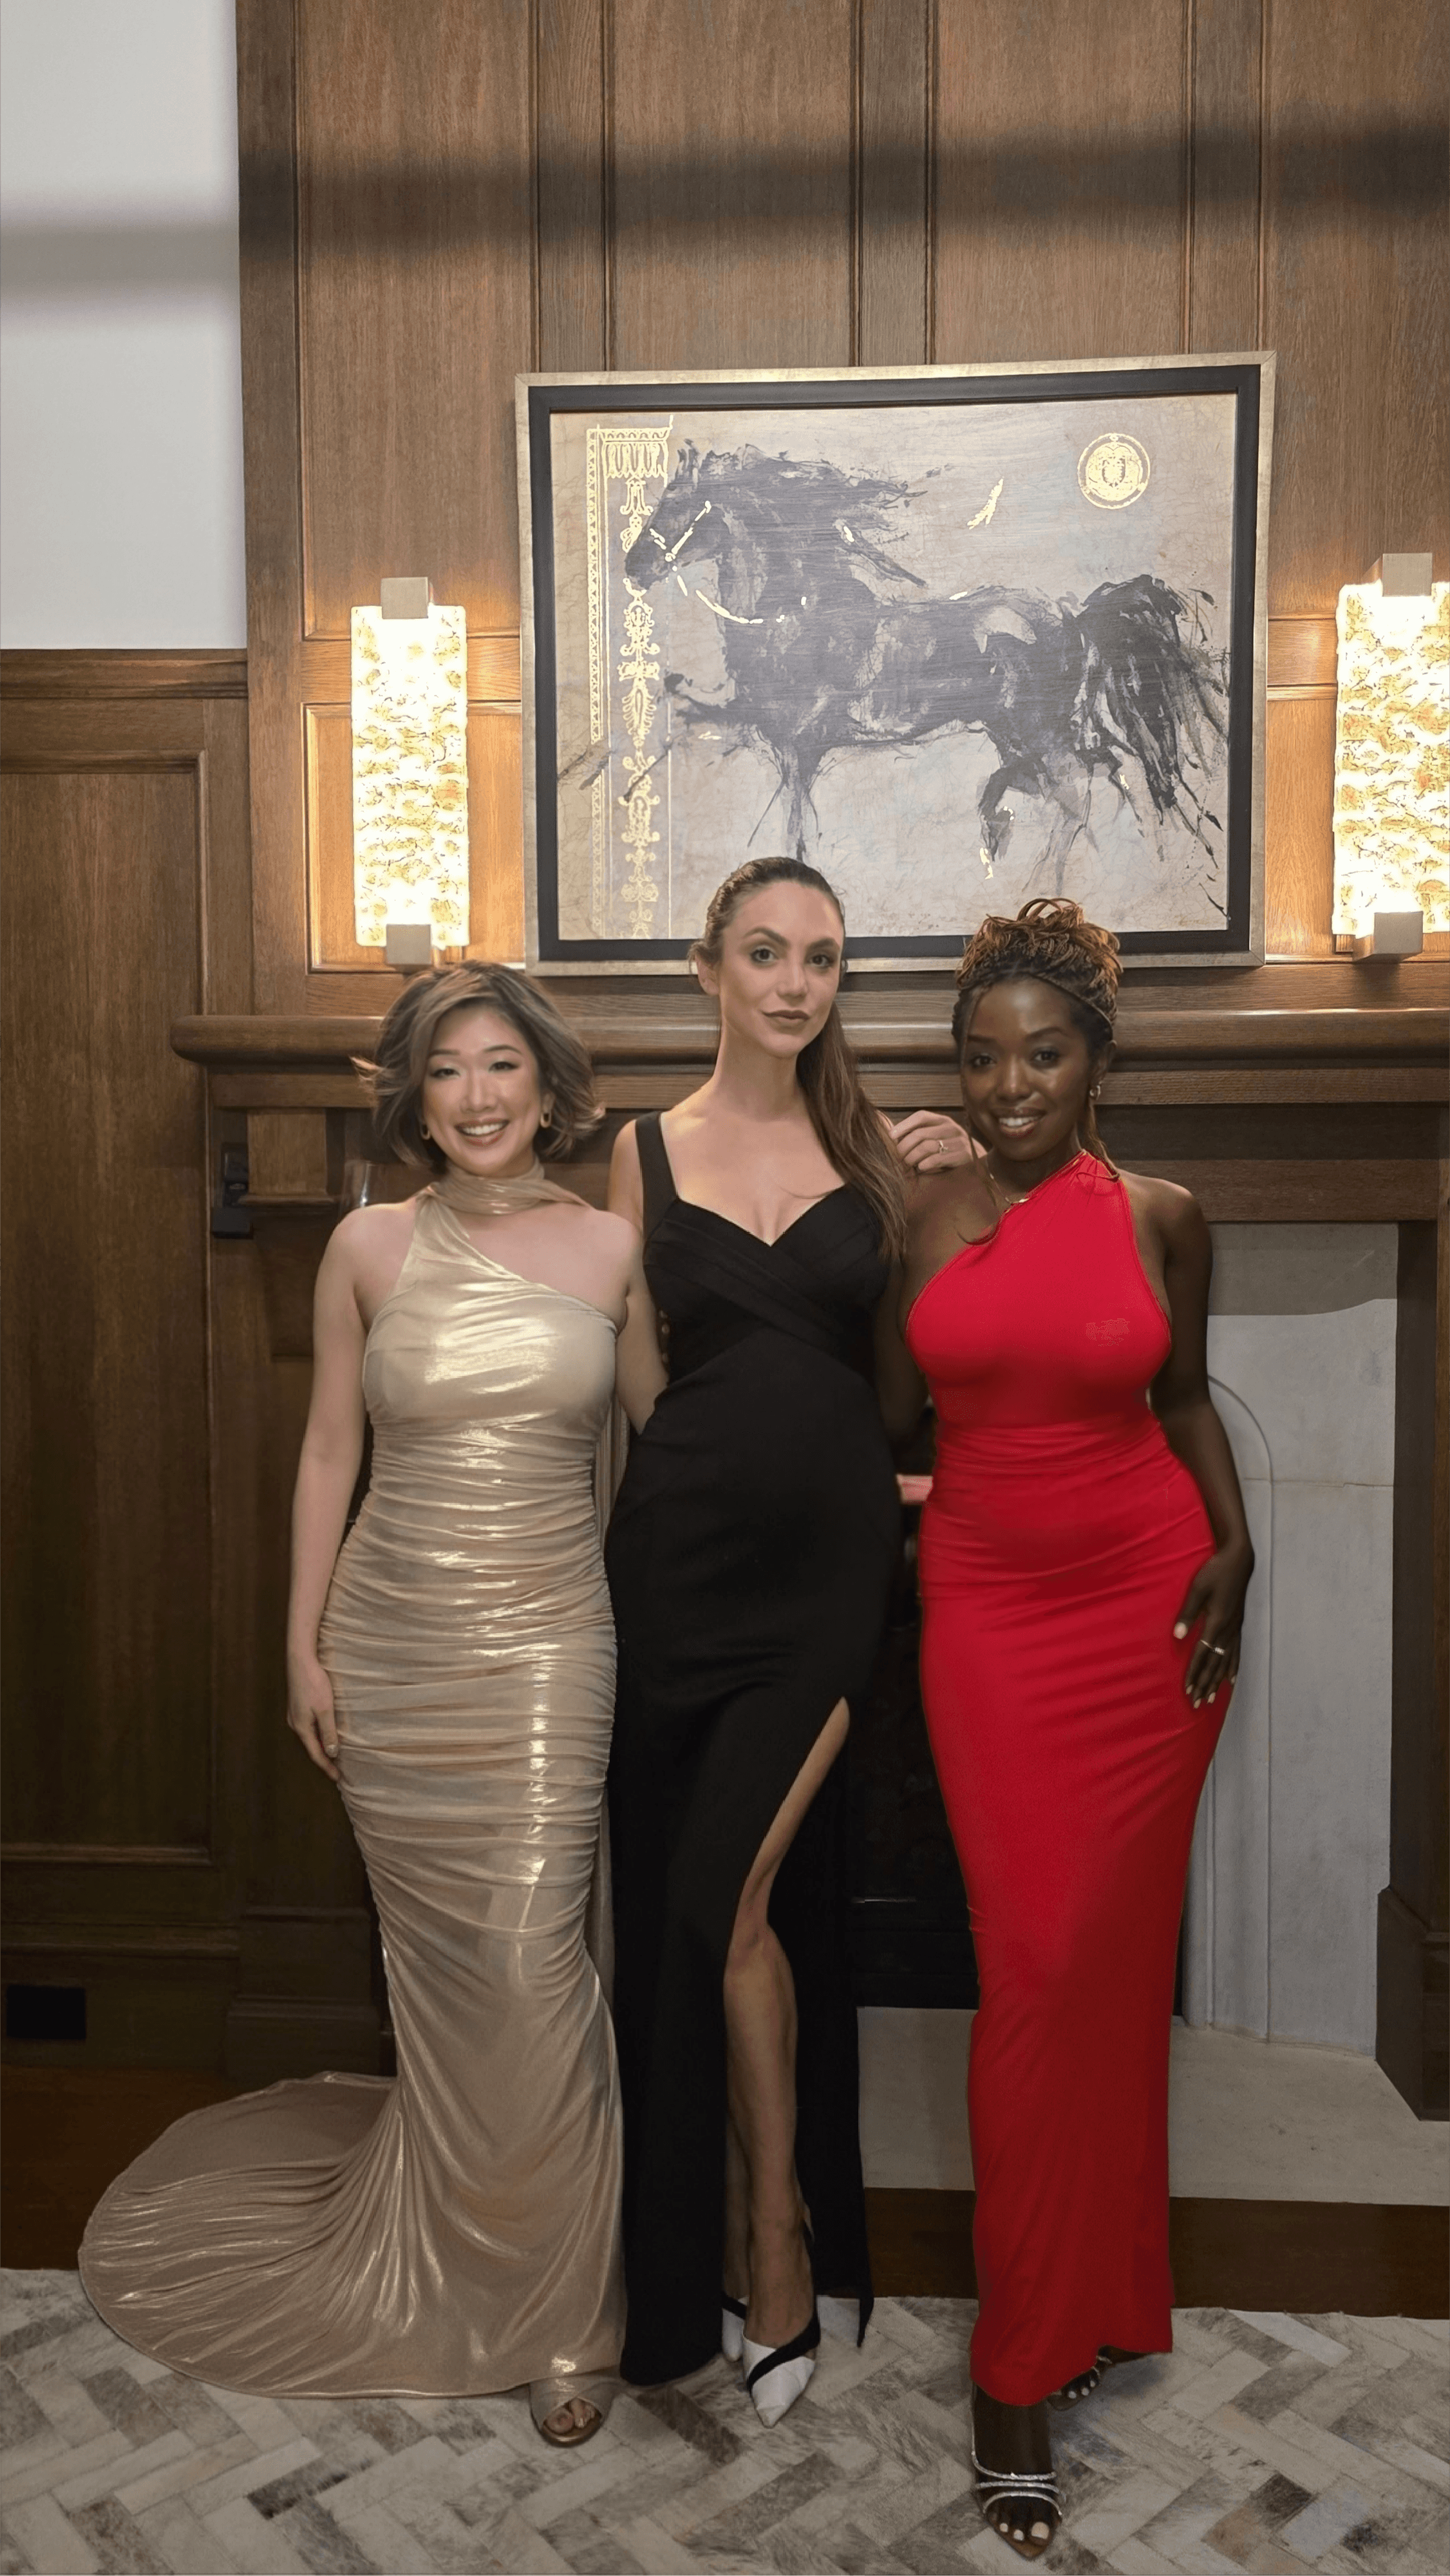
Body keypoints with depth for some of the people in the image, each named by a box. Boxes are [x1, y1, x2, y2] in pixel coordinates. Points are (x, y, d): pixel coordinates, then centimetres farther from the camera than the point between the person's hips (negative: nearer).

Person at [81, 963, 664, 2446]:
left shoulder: (613, 1245, -1)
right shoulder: (370, 1247, 1)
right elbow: (329, 1452, 5)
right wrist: (304, 1643, 3)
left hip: (545, 1642, -1)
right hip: (390, 1639, 1)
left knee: (526, 1961, -4)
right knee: (434, 1960, 12)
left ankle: (556, 2312, 18)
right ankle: (454, 2268, 36)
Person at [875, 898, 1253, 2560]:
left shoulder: (1160, 1220, 0)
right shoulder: (918, 1220, 0)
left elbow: (1184, 1396, 10)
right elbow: (885, 1411, 6)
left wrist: (1234, 1548, 1)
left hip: (1148, 1607, 1)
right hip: (989, 1613, 0)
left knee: (1115, 1957, 9)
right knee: (1032, 1971, 0)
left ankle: (1087, 2296, 34)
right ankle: (1023, 2358, 16)